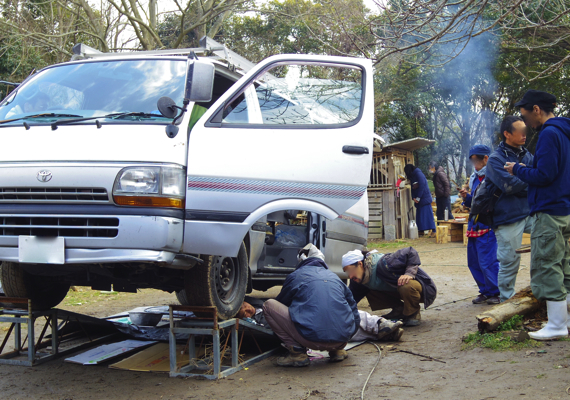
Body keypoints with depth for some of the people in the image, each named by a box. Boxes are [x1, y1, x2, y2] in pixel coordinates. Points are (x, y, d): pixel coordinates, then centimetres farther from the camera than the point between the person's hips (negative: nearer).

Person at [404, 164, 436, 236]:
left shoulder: (418, 173, -8)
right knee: (419, 214, 2)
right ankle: (421, 231, 1)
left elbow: (422, 185, -15)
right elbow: (413, 188, 15)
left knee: (427, 213, -10)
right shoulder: (412, 176, 17)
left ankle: (433, 230, -10)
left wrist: (418, 197, -14)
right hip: (419, 200, 8)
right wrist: (413, 198, 0)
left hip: (424, 197, -8)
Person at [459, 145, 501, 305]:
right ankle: (486, 291, 25)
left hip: (487, 226, -9)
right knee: (473, 262, 13)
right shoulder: (474, 178, 15)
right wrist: (466, 197, 4)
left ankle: (496, 293, 6)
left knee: (487, 262, -9)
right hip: (475, 225, 9)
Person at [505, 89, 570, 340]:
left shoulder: (549, 134, -16)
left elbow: (544, 175, -21)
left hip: (549, 213, -10)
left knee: (547, 268, -4)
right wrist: (524, 169, 14)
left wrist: (518, 170, -5)